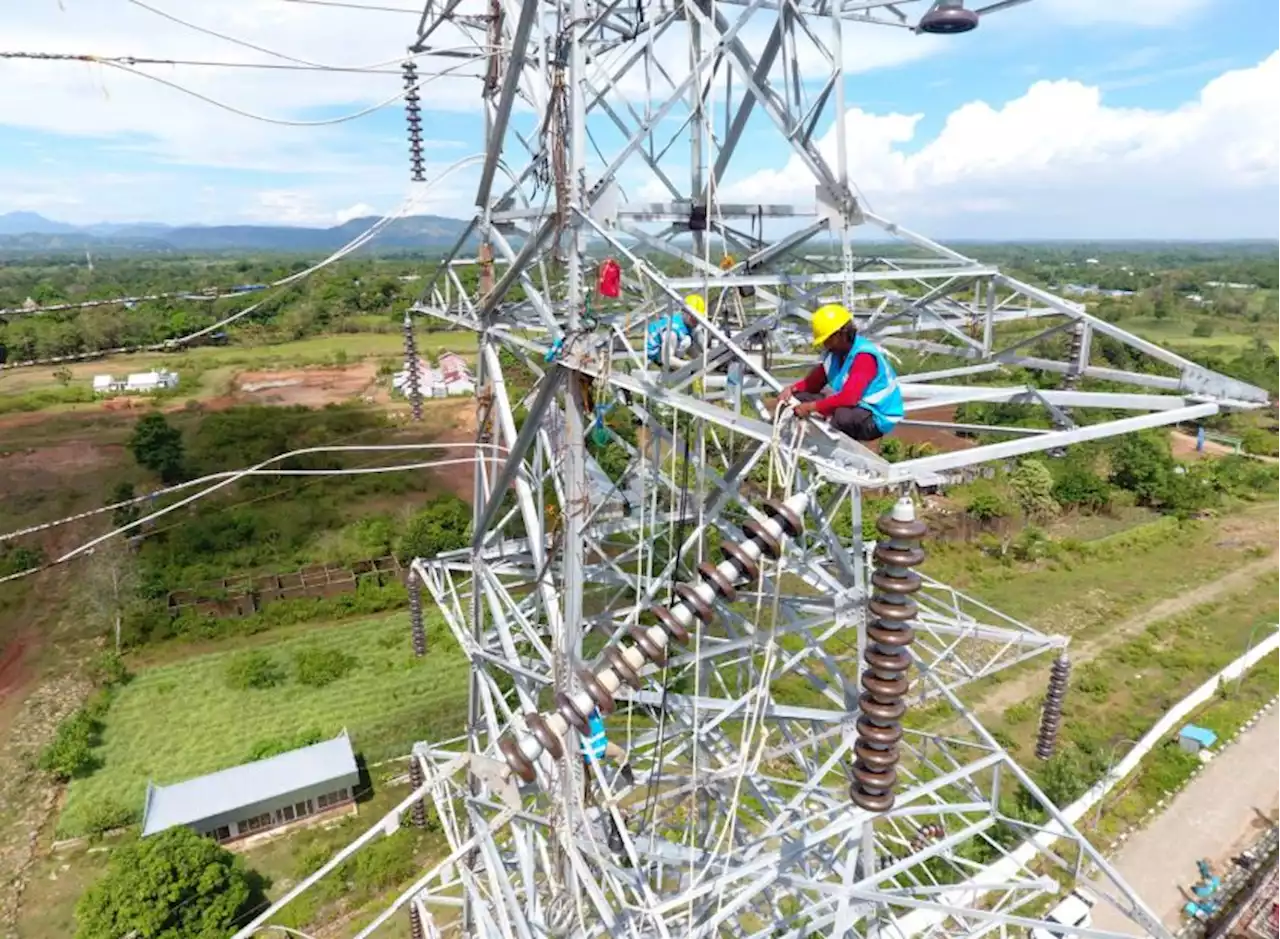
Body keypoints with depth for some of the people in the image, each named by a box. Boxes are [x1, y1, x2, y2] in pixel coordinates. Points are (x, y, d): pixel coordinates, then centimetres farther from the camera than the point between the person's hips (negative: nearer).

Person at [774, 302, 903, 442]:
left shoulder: (864, 356, -25)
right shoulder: (834, 352, 1)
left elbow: (849, 398, -35)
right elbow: (814, 382, 8)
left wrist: (811, 407, -35)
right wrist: (792, 389, -12)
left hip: (877, 417, -8)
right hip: (853, 407, 8)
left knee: (842, 415, -42)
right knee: (799, 397, -4)